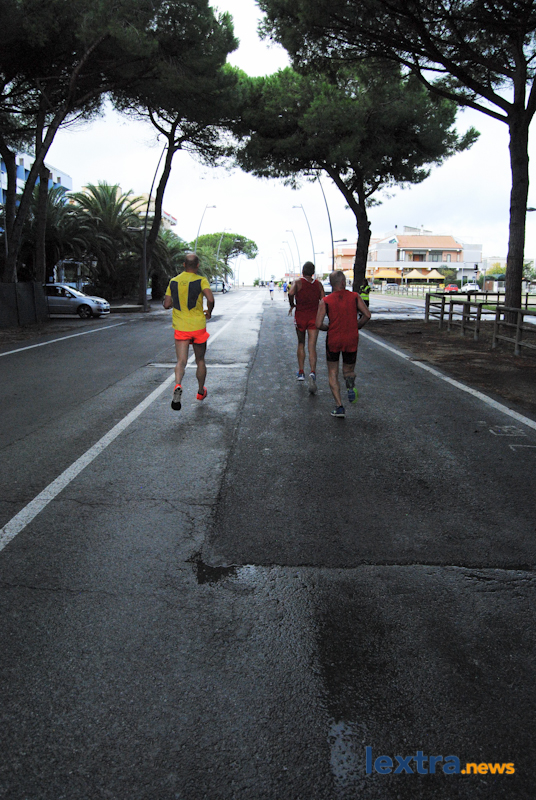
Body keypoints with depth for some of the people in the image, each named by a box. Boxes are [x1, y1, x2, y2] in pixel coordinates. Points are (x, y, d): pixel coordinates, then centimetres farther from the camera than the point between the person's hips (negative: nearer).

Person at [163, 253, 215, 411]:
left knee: (181, 361, -4)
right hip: (198, 326, -1)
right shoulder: (201, 280, -6)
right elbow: (210, 299, -21)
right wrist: (209, 312, -2)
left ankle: (178, 386, -33)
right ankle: (201, 392, 30)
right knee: (200, 361, 16)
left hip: (180, 327, 2)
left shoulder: (174, 281, 4)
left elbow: (166, 304, 5)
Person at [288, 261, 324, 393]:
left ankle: (301, 372, 22)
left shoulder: (298, 282, -4)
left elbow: (291, 293, -23)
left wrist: (292, 305, -6)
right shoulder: (318, 284, 4)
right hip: (314, 318, 1)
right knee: (312, 347, -4)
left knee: (301, 344, 18)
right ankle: (313, 372, -25)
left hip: (300, 316, -1)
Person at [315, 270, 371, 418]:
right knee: (349, 370, 23)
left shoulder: (325, 301, -6)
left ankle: (339, 406, 3)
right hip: (351, 340, 1)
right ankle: (350, 386, -13)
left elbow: (318, 324, -11)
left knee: (333, 374, 15)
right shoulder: (354, 297, -2)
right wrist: (356, 327, 9)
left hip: (333, 340, -1)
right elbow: (367, 315, -8)